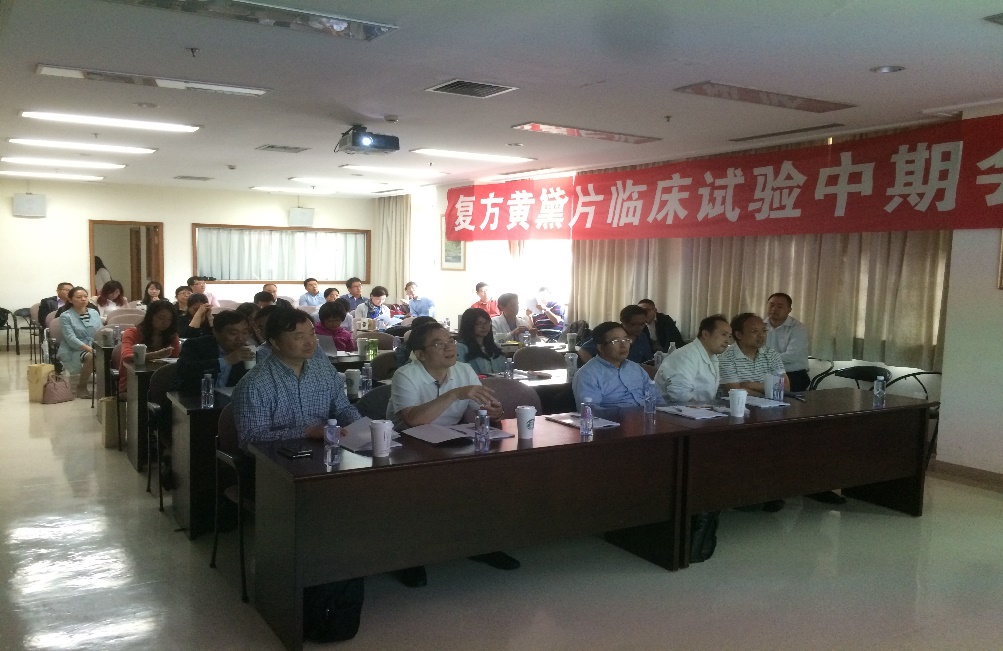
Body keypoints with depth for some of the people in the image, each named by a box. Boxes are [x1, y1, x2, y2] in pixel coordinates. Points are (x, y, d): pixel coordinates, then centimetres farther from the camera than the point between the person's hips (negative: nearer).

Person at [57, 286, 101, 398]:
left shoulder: (94, 313, 13)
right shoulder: (65, 316, -2)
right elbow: (71, 339, -13)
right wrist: (88, 348, -27)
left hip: (95, 348, 4)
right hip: (73, 351, -4)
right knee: (91, 356, -36)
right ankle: (81, 387, -13)